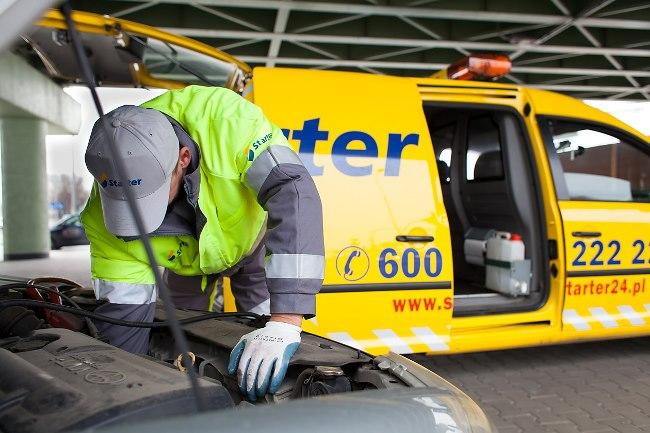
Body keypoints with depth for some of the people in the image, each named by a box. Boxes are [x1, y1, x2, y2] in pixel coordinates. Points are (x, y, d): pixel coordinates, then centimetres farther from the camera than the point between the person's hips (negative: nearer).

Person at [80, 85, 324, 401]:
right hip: (188, 262, 2)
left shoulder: (221, 115, -44)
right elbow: (123, 314, -25)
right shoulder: (103, 218, -33)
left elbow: (294, 192, -52)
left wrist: (285, 323, -58)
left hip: (251, 236, -1)